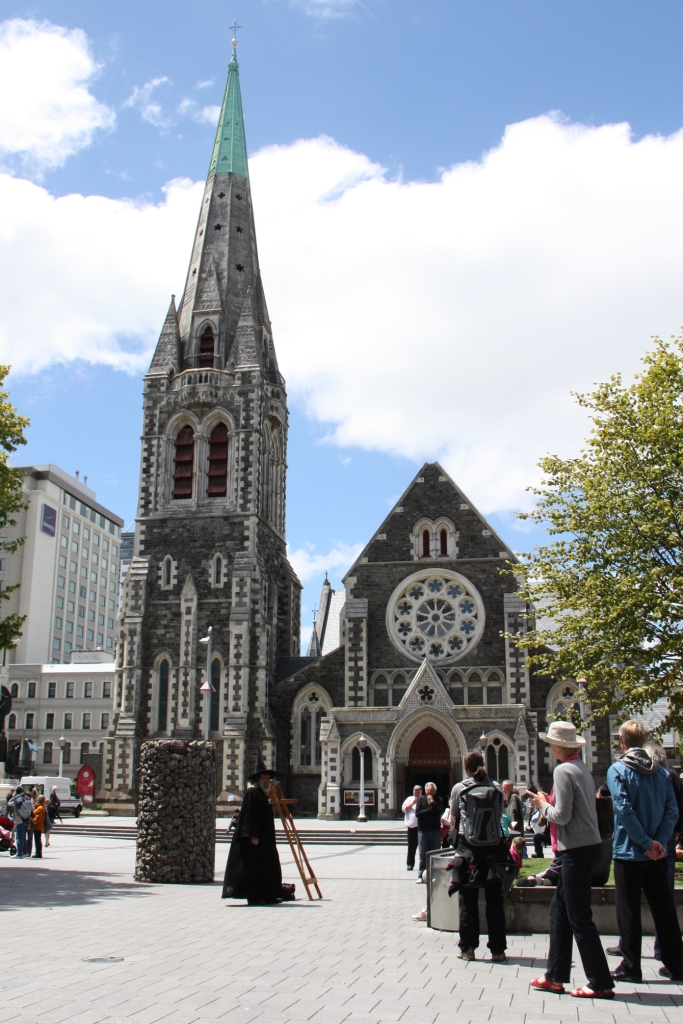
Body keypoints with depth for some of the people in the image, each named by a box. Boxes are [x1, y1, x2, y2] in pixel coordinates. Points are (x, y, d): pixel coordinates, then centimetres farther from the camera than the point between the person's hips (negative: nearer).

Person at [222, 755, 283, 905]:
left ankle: (268, 896, 13)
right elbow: (249, 816, -19)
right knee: (253, 868, -7)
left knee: (269, 867, 9)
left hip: (264, 840, 10)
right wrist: (253, 835, -24)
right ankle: (253, 897, -4)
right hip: (254, 840, -10)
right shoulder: (252, 793, -11)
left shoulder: (263, 795, 18)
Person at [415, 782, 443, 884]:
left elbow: (440, 812, -9)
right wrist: (430, 809, -8)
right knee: (422, 855, 1)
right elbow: (417, 813, -8)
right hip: (423, 830, -1)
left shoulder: (438, 800, 6)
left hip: (436, 830, 1)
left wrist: (432, 803, -16)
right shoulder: (421, 800, 5)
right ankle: (421, 876, 6)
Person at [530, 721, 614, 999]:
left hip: (577, 850, -10)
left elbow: (562, 816, -20)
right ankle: (555, 976, 20)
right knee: (559, 910, 15)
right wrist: (549, 803, 11)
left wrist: (543, 805, -3)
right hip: (587, 846, 10)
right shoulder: (581, 768, 12)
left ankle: (601, 984, 5)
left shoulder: (563, 771, -16)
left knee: (579, 917, -1)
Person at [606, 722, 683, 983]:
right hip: (658, 854, 5)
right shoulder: (661, 771, 5)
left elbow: (625, 810, -18)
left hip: (628, 852, -4)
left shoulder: (617, 770, -9)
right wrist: (660, 842, -8)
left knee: (629, 912, 4)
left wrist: (646, 843, -13)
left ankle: (630, 967, 8)